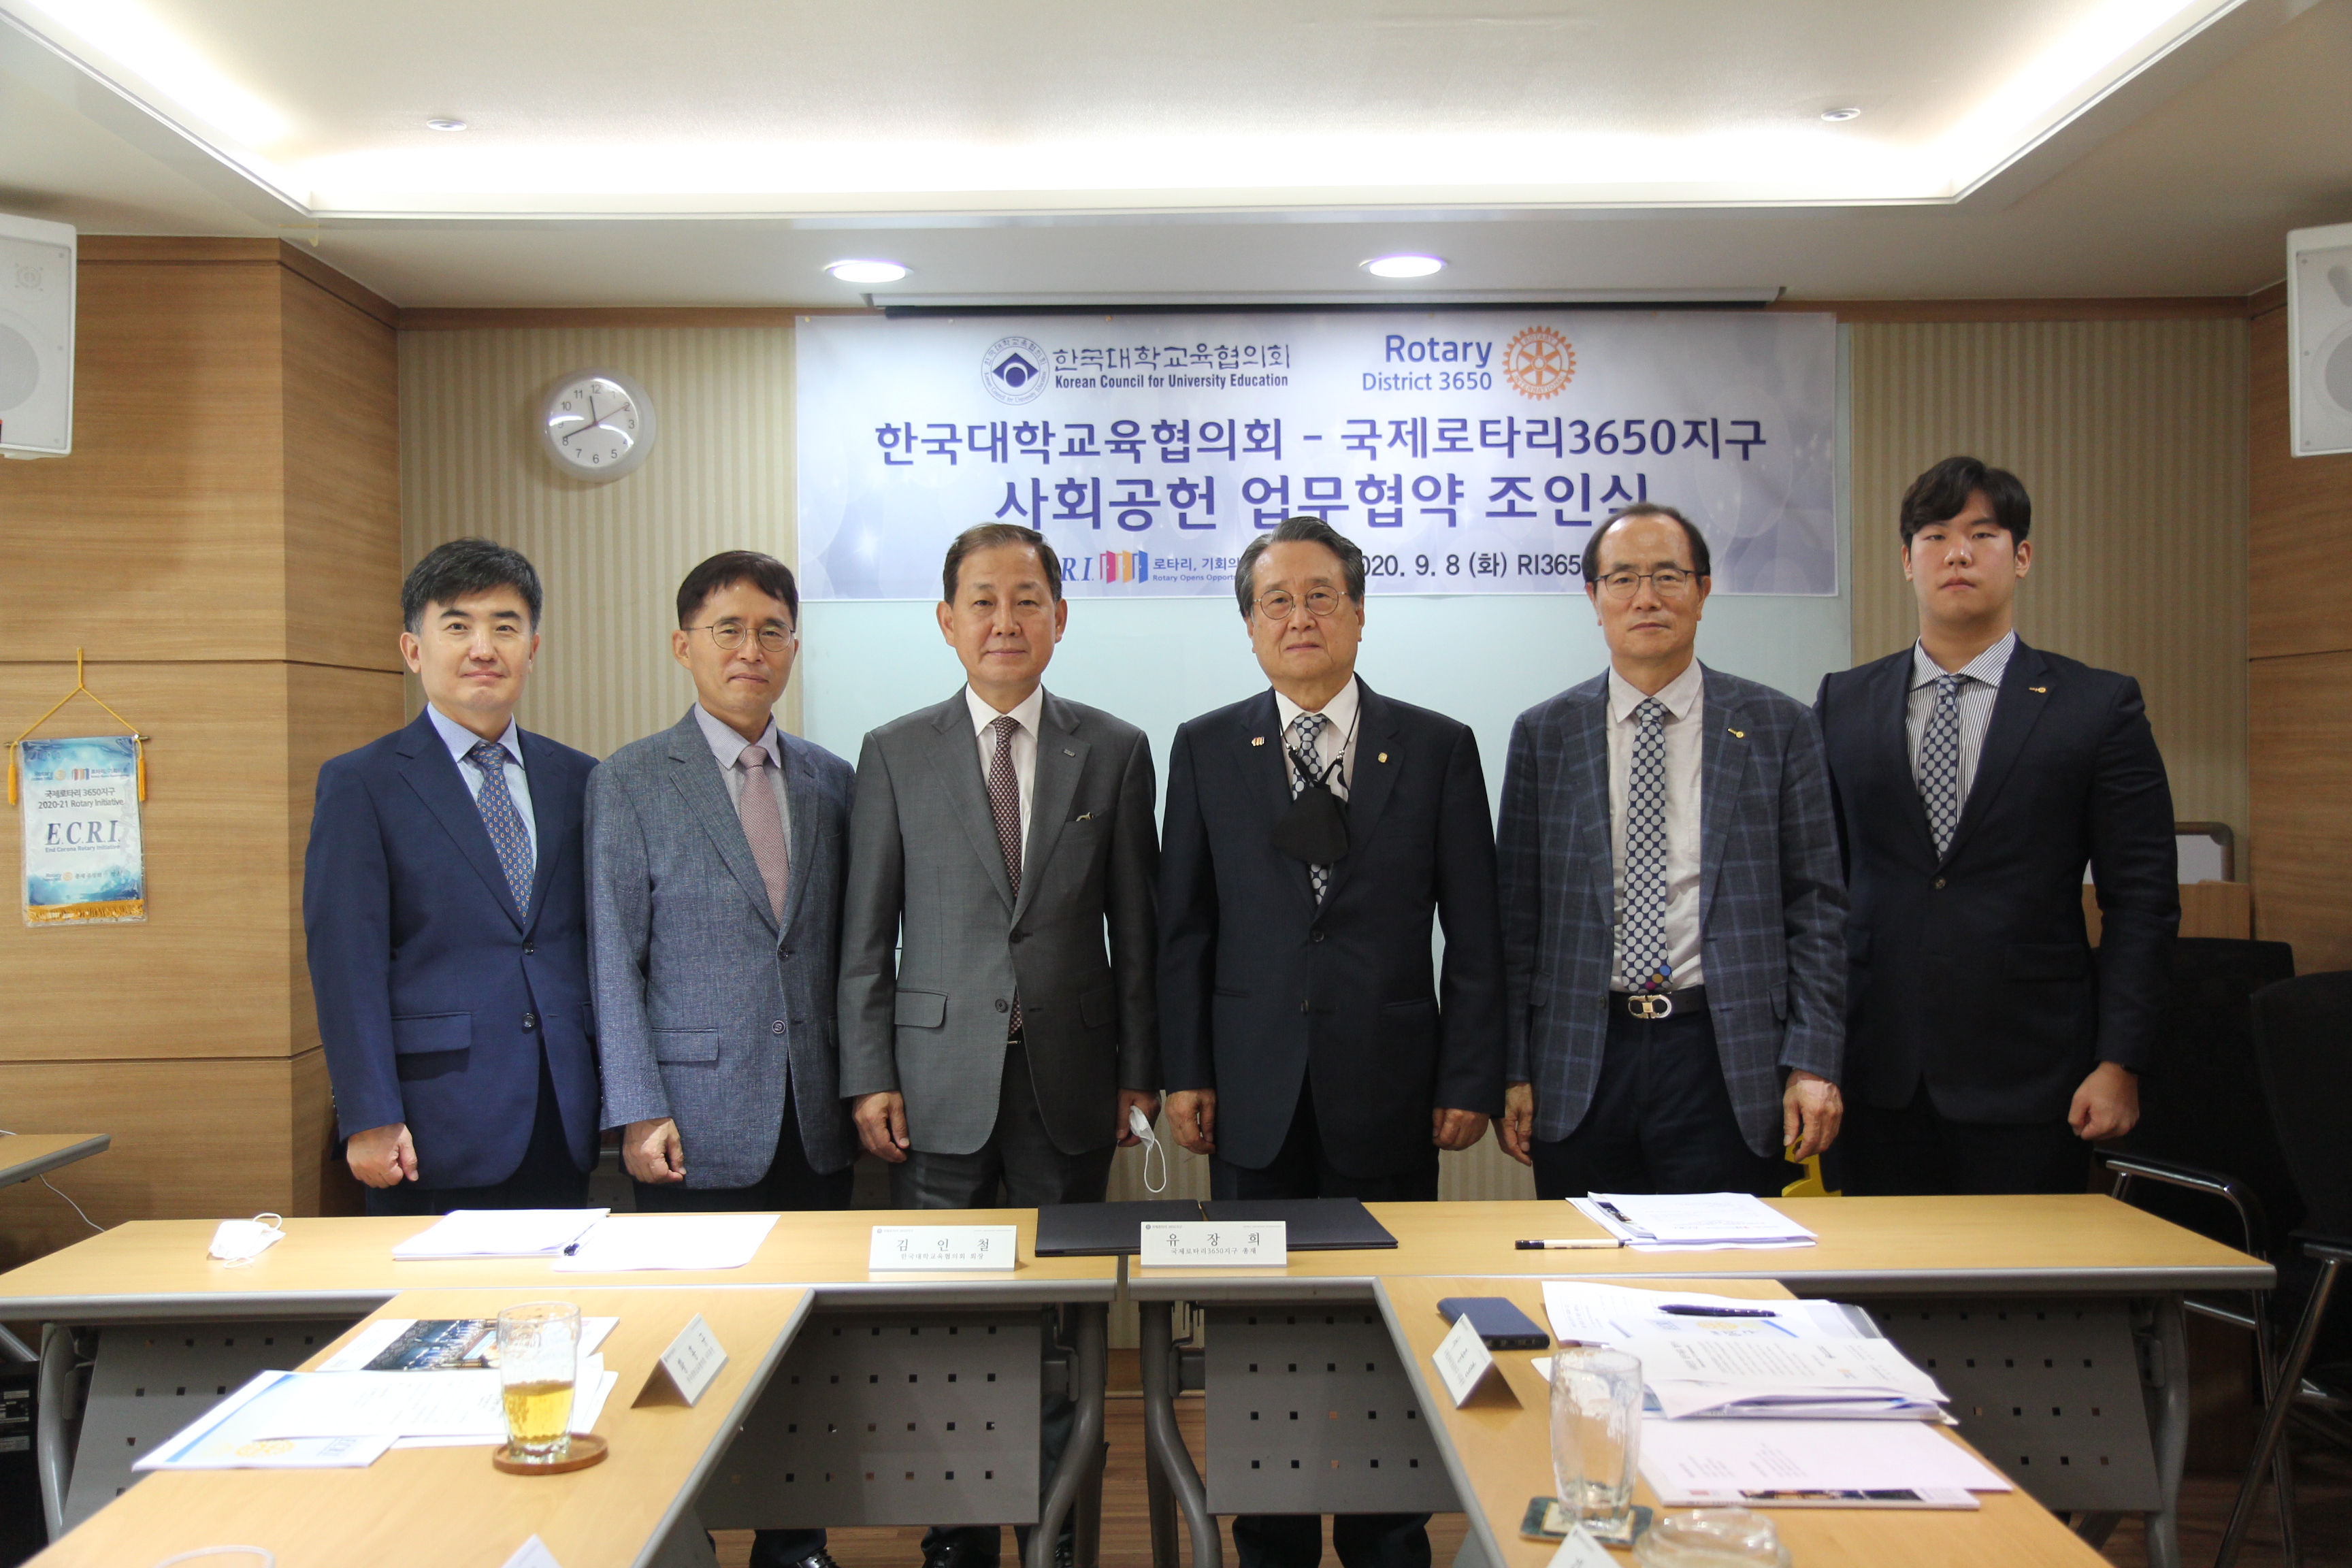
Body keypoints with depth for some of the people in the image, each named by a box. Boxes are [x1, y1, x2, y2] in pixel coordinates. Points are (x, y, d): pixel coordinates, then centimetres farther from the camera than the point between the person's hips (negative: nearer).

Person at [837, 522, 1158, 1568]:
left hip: (1070, 1081, 0)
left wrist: (1140, 1072, 2)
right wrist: (868, 1077, -2)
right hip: (940, 1080, 0)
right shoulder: (895, 754, 3)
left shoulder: (1115, 752, 4)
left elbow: (1136, 927, 5)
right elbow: (867, 934, 3)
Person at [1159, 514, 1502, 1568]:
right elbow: (1183, 927, 6)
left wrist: (1470, 1079, -2)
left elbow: (1473, 934, 2)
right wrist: (1185, 1073, 1)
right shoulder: (1206, 750, 6)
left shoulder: (1438, 748, 3)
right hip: (1256, 1093, 1)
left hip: (1388, 1090, 0)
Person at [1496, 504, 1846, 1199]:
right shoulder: (1543, 733, 6)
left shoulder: (1778, 726, 4)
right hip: (1580, 1068, 1)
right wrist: (1514, 1070, 1)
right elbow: (1517, 914, 6)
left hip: (1727, 1060, -1)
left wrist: (1813, 1062, -4)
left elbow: (1816, 905, 3)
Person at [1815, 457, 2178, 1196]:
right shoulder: (1842, 702, 8)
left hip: (2027, 1080, -2)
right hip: (1879, 1076, 2)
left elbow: (2142, 900, 0)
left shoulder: (2101, 706, 1)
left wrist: (2119, 1062, -7)